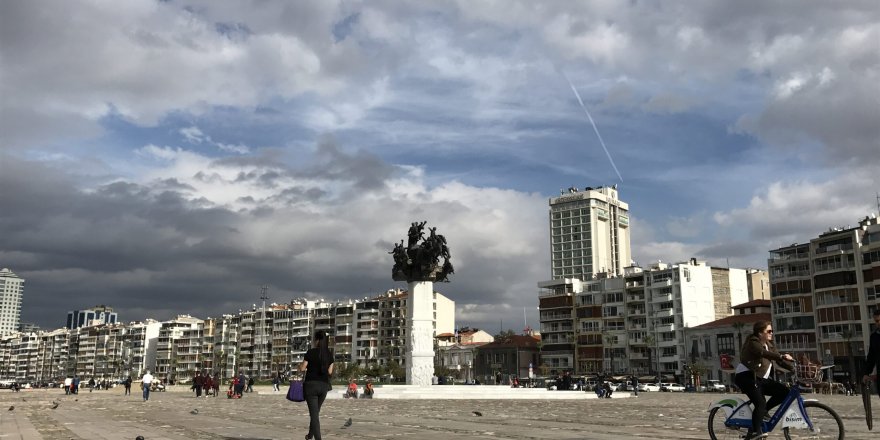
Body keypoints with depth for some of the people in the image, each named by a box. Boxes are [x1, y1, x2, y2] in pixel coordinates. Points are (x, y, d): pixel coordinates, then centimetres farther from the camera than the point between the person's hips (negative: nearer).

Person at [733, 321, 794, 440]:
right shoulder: (753, 343, -13)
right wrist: (782, 357, -45)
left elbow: (778, 359, 7)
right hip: (746, 376, -9)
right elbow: (763, 353, -33)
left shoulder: (769, 344, 13)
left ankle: (762, 411, 7)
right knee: (760, 402, -24)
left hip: (760, 378, 9)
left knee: (784, 391, -5)